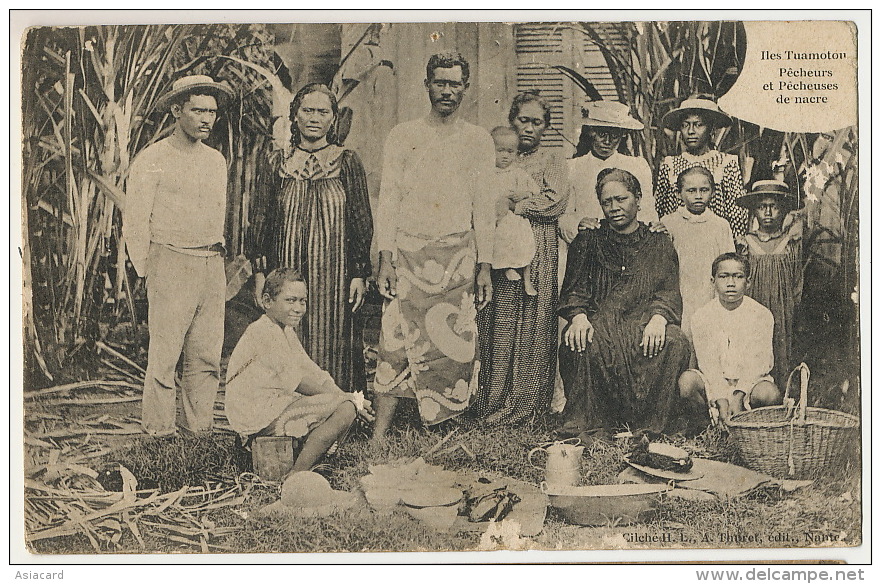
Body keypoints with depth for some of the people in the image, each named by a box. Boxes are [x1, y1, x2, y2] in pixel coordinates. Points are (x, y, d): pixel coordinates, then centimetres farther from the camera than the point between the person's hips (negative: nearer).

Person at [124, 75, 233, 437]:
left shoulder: (216, 161, 14)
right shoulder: (153, 160, -4)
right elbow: (134, 223, -3)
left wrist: (217, 255, 15)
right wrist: (147, 272, -2)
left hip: (213, 267, 6)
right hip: (170, 264, -5)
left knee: (207, 354, 6)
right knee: (164, 354, -4)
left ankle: (199, 426, 15)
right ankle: (158, 428, 6)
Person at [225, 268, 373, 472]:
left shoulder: (287, 331, 18)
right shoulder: (263, 332, -15)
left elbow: (314, 373, 12)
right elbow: (298, 381, -17)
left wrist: (345, 396, -4)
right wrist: (348, 399, -13)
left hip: (280, 403, 10)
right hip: (258, 413, -10)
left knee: (346, 404, 7)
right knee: (345, 409, -18)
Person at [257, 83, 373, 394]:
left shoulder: (347, 161, 2)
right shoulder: (282, 163, 9)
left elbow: (363, 221, 0)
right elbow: (268, 223, 12)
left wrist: (359, 274, -7)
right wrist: (262, 273, 7)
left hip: (334, 270, -2)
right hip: (289, 272, 2)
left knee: (333, 349, -2)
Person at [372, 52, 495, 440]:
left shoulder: (477, 141, 10)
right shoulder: (402, 136, 8)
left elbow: (484, 207, 9)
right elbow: (388, 200, 4)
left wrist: (485, 267, 3)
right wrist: (385, 259, -6)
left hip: (457, 257, 1)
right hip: (409, 253, -1)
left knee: (453, 347, 0)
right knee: (396, 345, -6)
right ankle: (378, 437, -2)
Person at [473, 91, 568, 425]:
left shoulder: (552, 163, 13)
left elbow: (556, 202, -3)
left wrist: (514, 205, -7)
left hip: (538, 252, -1)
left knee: (531, 325, -5)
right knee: (495, 324, -4)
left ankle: (524, 404, 1)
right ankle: (489, 403, 2)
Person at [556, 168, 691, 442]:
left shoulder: (660, 245, 19)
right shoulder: (588, 242, 19)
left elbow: (669, 291, 6)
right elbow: (574, 288, 8)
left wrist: (658, 317, -17)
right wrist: (578, 315, -15)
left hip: (644, 324, 1)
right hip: (599, 323, -1)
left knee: (673, 343, -32)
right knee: (581, 342, -36)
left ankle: (648, 426, -21)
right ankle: (591, 425, -25)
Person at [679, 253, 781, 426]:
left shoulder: (761, 315, -4)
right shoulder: (703, 316, -2)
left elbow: (758, 361, -11)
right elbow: (708, 362, -11)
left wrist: (738, 396, -24)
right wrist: (721, 399, -25)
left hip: (750, 380, 0)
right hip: (713, 382, 1)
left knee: (769, 393, -33)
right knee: (686, 381, -30)